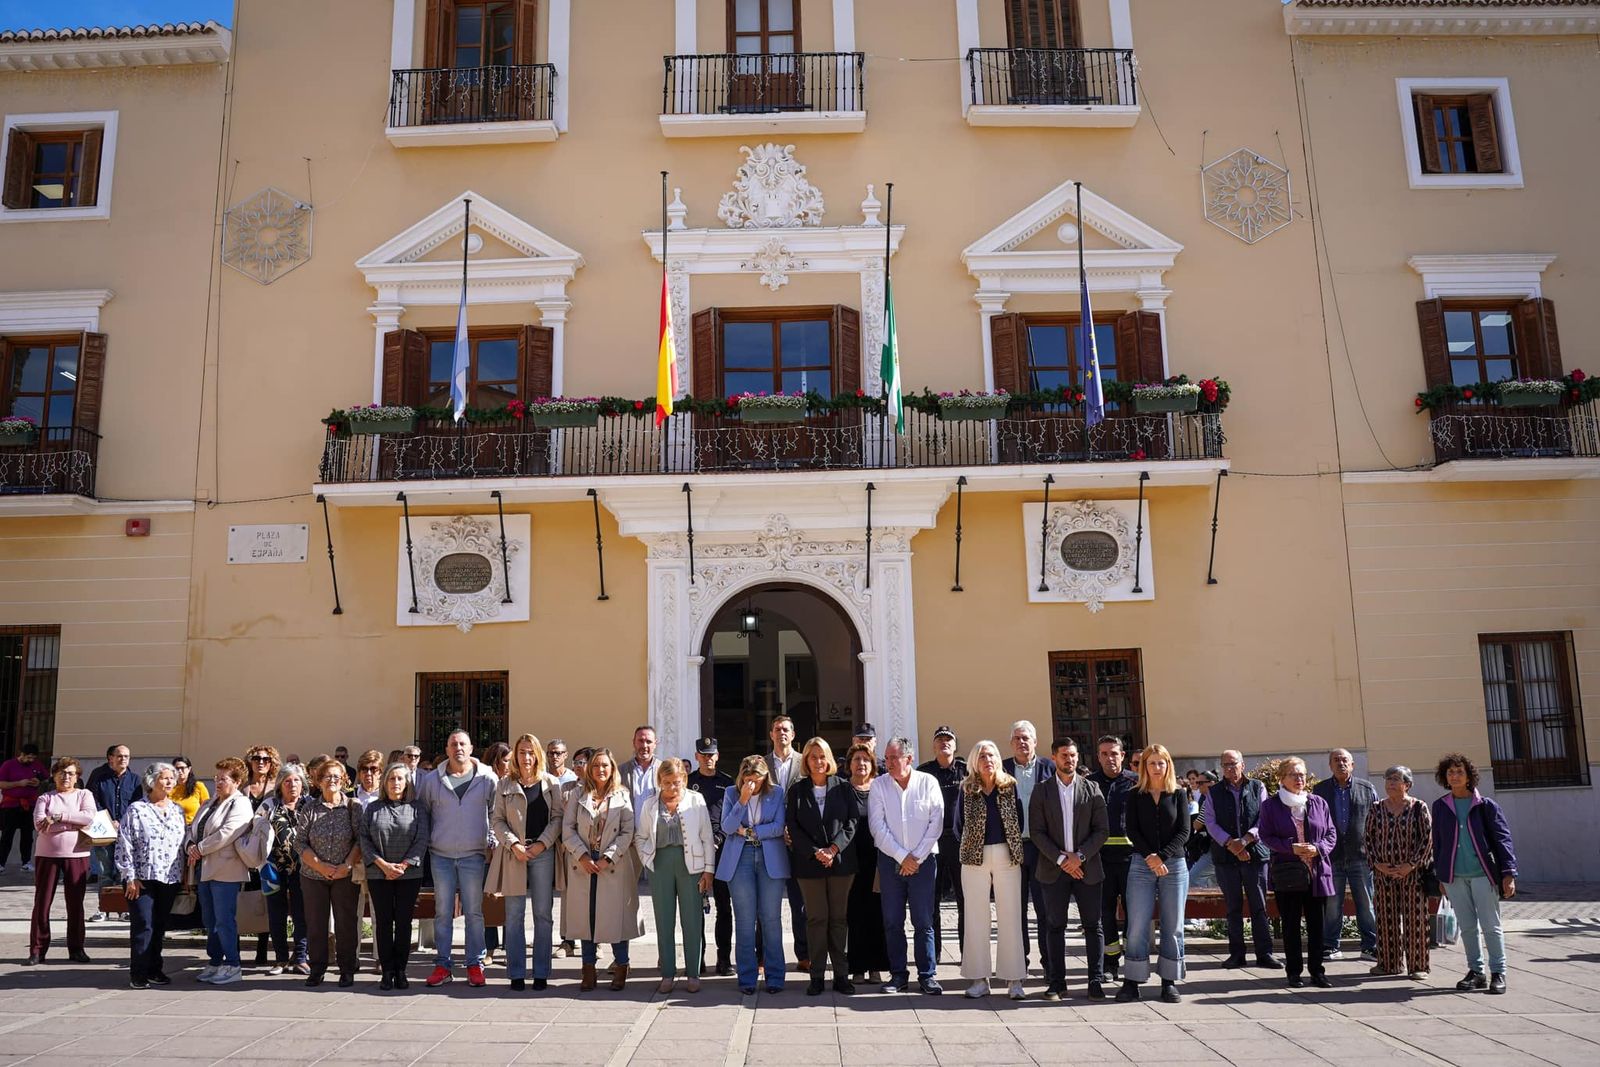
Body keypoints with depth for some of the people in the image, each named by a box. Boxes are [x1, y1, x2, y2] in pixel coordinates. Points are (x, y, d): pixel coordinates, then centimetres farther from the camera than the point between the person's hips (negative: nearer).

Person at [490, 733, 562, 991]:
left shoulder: (551, 783, 6)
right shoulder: (505, 784, 7)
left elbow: (558, 817, 2)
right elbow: (497, 820, 4)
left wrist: (542, 844, -10)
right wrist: (513, 845, -10)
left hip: (543, 853, 0)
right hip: (513, 853, 0)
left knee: (543, 914, 2)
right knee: (514, 916, 3)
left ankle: (541, 973, 8)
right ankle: (516, 974, 9)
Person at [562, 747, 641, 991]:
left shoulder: (622, 797, 3)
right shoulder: (579, 795, 7)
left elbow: (627, 832, -2)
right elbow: (568, 828, 1)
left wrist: (608, 858, -12)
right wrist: (582, 856, -11)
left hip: (613, 865, -2)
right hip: (583, 864, 2)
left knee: (616, 914, -1)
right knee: (585, 914, 4)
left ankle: (621, 969, 13)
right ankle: (589, 970, 15)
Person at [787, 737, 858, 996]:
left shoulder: (843, 787, 5)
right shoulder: (797, 789, 4)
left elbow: (851, 822, 1)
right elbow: (792, 826, -1)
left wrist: (834, 848, -12)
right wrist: (815, 852, -11)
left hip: (841, 860, 1)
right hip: (808, 863, -1)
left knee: (839, 918, 4)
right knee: (816, 919, 2)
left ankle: (841, 975, 10)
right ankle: (817, 976, 8)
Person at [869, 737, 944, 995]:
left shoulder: (928, 783, 0)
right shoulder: (879, 785, 2)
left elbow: (936, 823, -3)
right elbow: (877, 827, -3)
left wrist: (917, 857, -7)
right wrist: (902, 857, -8)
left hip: (923, 860, -1)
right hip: (890, 860, 1)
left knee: (923, 921, -1)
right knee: (893, 921, 4)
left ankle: (927, 975, 7)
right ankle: (898, 974, 13)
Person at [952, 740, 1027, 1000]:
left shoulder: (1010, 786, 3)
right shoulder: (966, 789, 3)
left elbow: (1019, 820, 6)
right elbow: (959, 824, 9)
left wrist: (1015, 849, 3)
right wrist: (965, 851, 5)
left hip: (1007, 855, 0)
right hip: (974, 857, 0)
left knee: (1010, 915, 1)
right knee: (976, 917, 4)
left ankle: (1014, 978, 7)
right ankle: (979, 978, 10)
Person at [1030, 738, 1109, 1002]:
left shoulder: (1091, 789, 4)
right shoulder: (1042, 790, 3)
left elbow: (1102, 829, 0)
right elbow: (1037, 831, -2)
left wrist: (1079, 856, -10)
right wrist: (1060, 859, -11)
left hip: (1087, 867, 0)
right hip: (1054, 868, 0)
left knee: (1093, 926, 2)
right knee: (1055, 927, 4)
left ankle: (1096, 981, 8)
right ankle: (1057, 983, 10)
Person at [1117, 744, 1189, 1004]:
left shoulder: (1179, 794, 6)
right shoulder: (1136, 796, 7)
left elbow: (1184, 832, -1)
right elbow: (1132, 831, 0)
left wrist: (1162, 856, -12)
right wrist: (1150, 857, -13)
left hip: (1174, 865, 0)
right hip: (1142, 865, 0)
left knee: (1173, 925, 3)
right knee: (1137, 925, -3)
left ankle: (1169, 982, 12)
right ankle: (1131, 982, 2)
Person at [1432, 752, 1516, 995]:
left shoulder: (1485, 806, -1)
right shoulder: (1440, 807, 8)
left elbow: (1502, 838, -3)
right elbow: (1438, 843, 13)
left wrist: (1508, 873, -11)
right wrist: (1440, 875, 12)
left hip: (1482, 873, -3)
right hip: (1454, 875, 3)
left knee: (1491, 925, 0)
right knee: (1467, 926, 9)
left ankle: (1498, 973, 10)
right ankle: (1476, 972, 18)